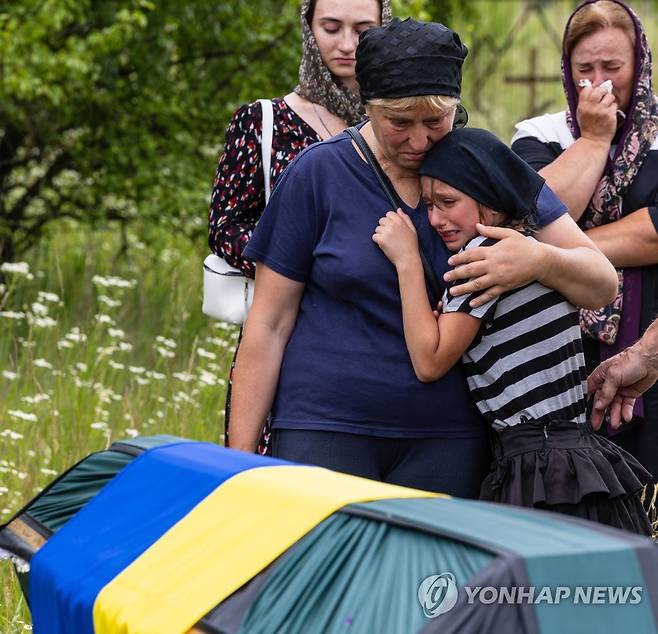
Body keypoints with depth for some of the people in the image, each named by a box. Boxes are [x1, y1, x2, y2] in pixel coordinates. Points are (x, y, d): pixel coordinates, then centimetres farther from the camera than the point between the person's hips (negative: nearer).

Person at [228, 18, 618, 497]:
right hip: (326, 432, -1)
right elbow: (269, 323, 1)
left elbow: (601, 283, 0)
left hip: (448, 439, 2)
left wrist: (540, 260, -23)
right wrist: (240, 458, -3)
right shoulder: (319, 173, -1)